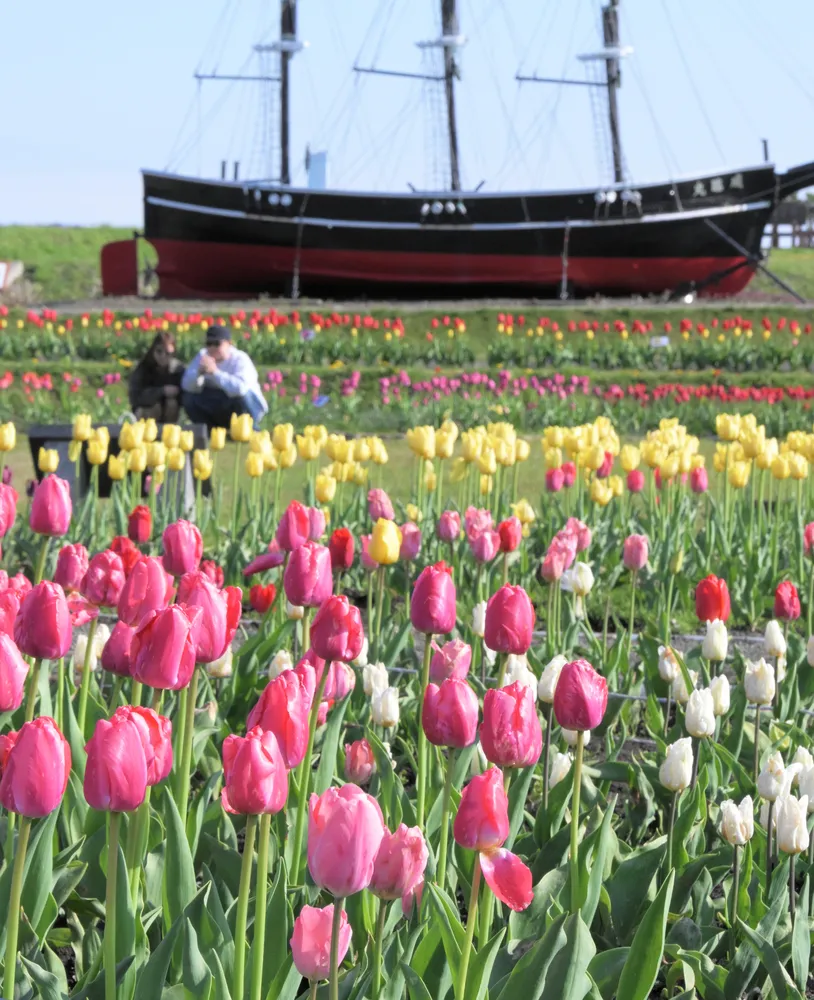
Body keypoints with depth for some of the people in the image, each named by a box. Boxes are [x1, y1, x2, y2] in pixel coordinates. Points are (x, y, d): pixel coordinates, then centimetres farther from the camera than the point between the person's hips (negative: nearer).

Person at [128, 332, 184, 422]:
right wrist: (161, 391, -37)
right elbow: (135, 396, -30)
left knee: (172, 403, -29)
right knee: (154, 406, -32)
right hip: (145, 408, -2)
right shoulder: (143, 368, -18)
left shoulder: (178, 368, -14)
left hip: (169, 411, 2)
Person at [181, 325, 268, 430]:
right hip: (216, 411, 4)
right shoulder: (202, 356, -8)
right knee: (189, 397, -17)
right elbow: (186, 386, -17)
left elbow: (241, 388, -44)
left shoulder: (240, 359, -23)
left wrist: (215, 372, -44)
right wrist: (199, 372, -36)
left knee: (241, 394, -35)